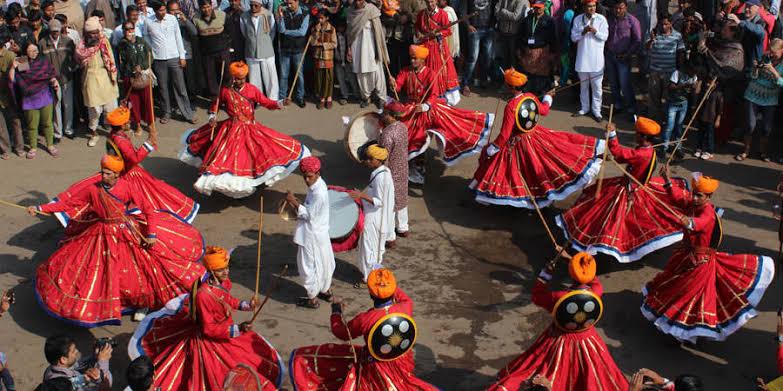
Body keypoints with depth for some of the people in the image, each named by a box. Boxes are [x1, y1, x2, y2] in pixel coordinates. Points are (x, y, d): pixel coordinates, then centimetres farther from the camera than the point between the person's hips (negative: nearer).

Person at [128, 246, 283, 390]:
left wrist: (246, 305, -1)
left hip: (228, 330, 8)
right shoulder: (204, 295, -33)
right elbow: (209, 329, -25)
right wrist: (236, 329, -30)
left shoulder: (224, 282, -11)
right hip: (211, 341, -8)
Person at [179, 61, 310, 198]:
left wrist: (280, 103, -25)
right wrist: (212, 117, -4)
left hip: (250, 129, 1)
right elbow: (215, 105, 11)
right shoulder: (225, 91, -6)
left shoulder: (252, 89, -7)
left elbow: (267, 103, -9)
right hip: (231, 130, -1)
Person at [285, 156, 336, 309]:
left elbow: (309, 214, -23)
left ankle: (312, 298, 16)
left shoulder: (319, 193, -28)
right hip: (319, 232, 10)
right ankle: (326, 291, 37)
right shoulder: (315, 185, 3)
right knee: (322, 262, 21)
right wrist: (296, 204, 0)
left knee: (309, 265, 4)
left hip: (312, 235, -10)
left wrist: (294, 202, -20)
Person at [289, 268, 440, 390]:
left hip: (376, 368, -3)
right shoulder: (406, 307, -19)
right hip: (403, 363, 3)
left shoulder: (364, 319, -26)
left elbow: (341, 332, -5)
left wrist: (336, 310, 12)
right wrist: (389, 283, 21)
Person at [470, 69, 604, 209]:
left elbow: (504, 135, -27)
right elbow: (544, 110, 14)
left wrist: (489, 151, -18)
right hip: (535, 136, 5)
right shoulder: (531, 97, -9)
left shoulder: (510, 106, -29)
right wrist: (548, 98, 35)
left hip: (516, 144, -5)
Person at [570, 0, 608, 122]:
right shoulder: (578, 19, 2)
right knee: (583, 84, 14)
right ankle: (585, 108, 26)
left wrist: (595, 31, -22)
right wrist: (583, 32, -17)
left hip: (596, 58, -3)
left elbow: (605, 37, -6)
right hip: (582, 57, 3)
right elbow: (573, 37, 0)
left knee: (596, 85, 1)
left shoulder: (601, 19, -5)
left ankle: (596, 110, 9)